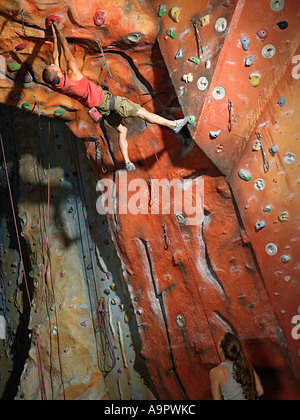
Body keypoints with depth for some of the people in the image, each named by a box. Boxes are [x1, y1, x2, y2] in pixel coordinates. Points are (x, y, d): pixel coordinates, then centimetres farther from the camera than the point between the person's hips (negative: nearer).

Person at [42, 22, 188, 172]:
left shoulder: (57, 86, -8)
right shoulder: (72, 77, -28)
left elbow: (56, 56, 4)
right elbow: (67, 53, -16)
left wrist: (54, 36, 10)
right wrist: (59, 33, -2)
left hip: (98, 108, 8)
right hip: (105, 100, -8)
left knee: (121, 130, 22)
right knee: (142, 112, 2)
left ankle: (127, 162, 23)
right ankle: (173, 124, 12)